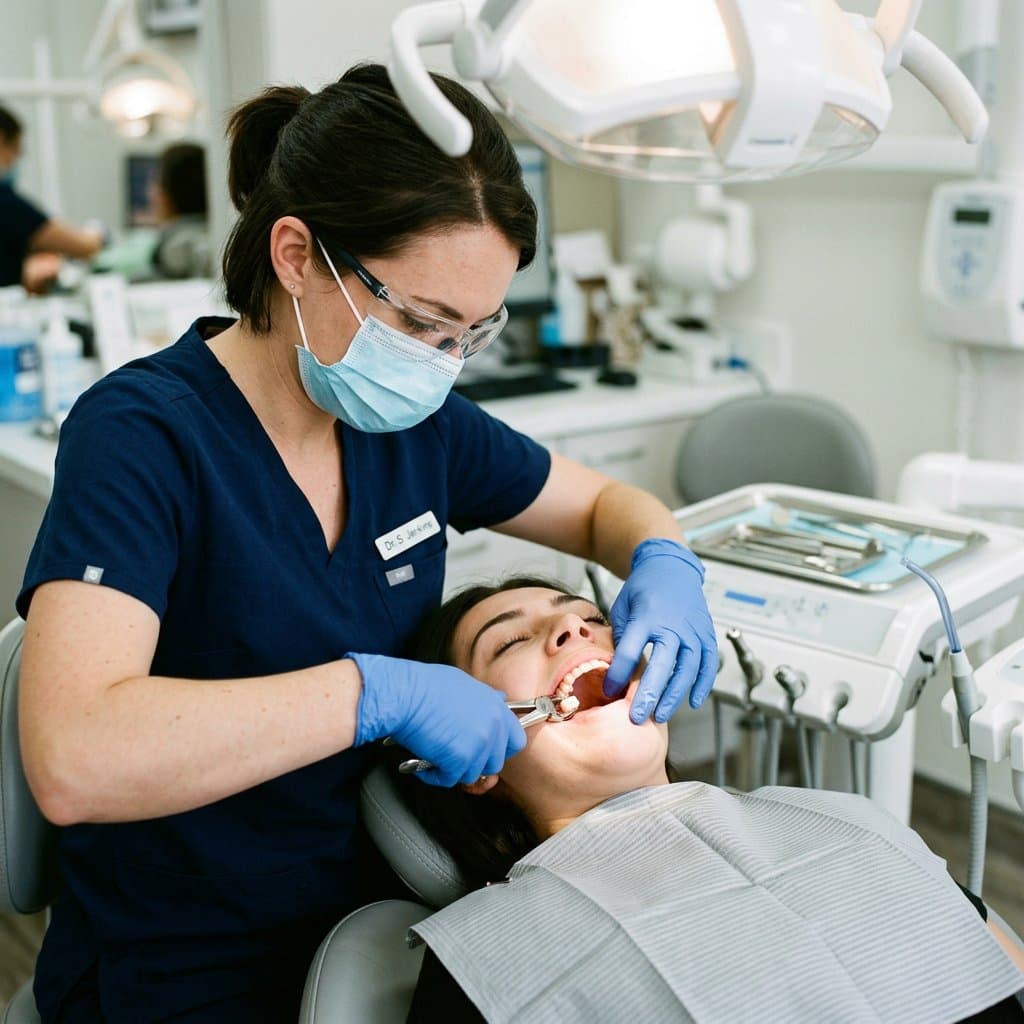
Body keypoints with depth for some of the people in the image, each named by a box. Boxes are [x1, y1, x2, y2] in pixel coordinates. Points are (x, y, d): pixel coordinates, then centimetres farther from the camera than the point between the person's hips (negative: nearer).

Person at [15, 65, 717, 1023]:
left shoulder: (414, 421, -2)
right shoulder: (143, 434, -21)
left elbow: (608, 504, 14)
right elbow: (72, 760, -34)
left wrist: (665, 569, -9)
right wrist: (379, 692, -35)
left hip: (371, 922, 6)